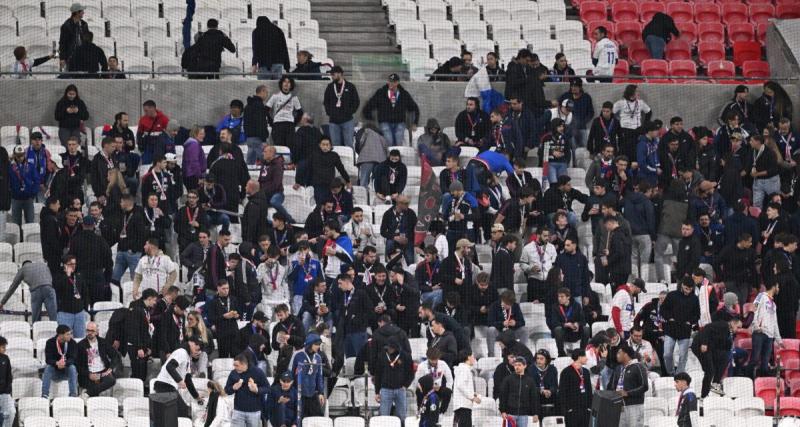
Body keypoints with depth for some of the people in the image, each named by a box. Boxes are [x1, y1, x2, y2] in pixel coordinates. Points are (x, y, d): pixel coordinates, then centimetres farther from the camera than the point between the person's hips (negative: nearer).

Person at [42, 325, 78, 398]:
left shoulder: (72, 343, -9)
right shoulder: (50, 343, -11)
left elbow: (73, 359, -18)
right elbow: (48, 360, -19)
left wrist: (65, 363, -41)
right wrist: (57, 363, -41)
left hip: (66, 371, 0)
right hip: (54, 371, 0)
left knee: (72, 367, -30)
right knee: (48, 367, -30)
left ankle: (73, 394, -33)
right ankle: (44, 395, -35)